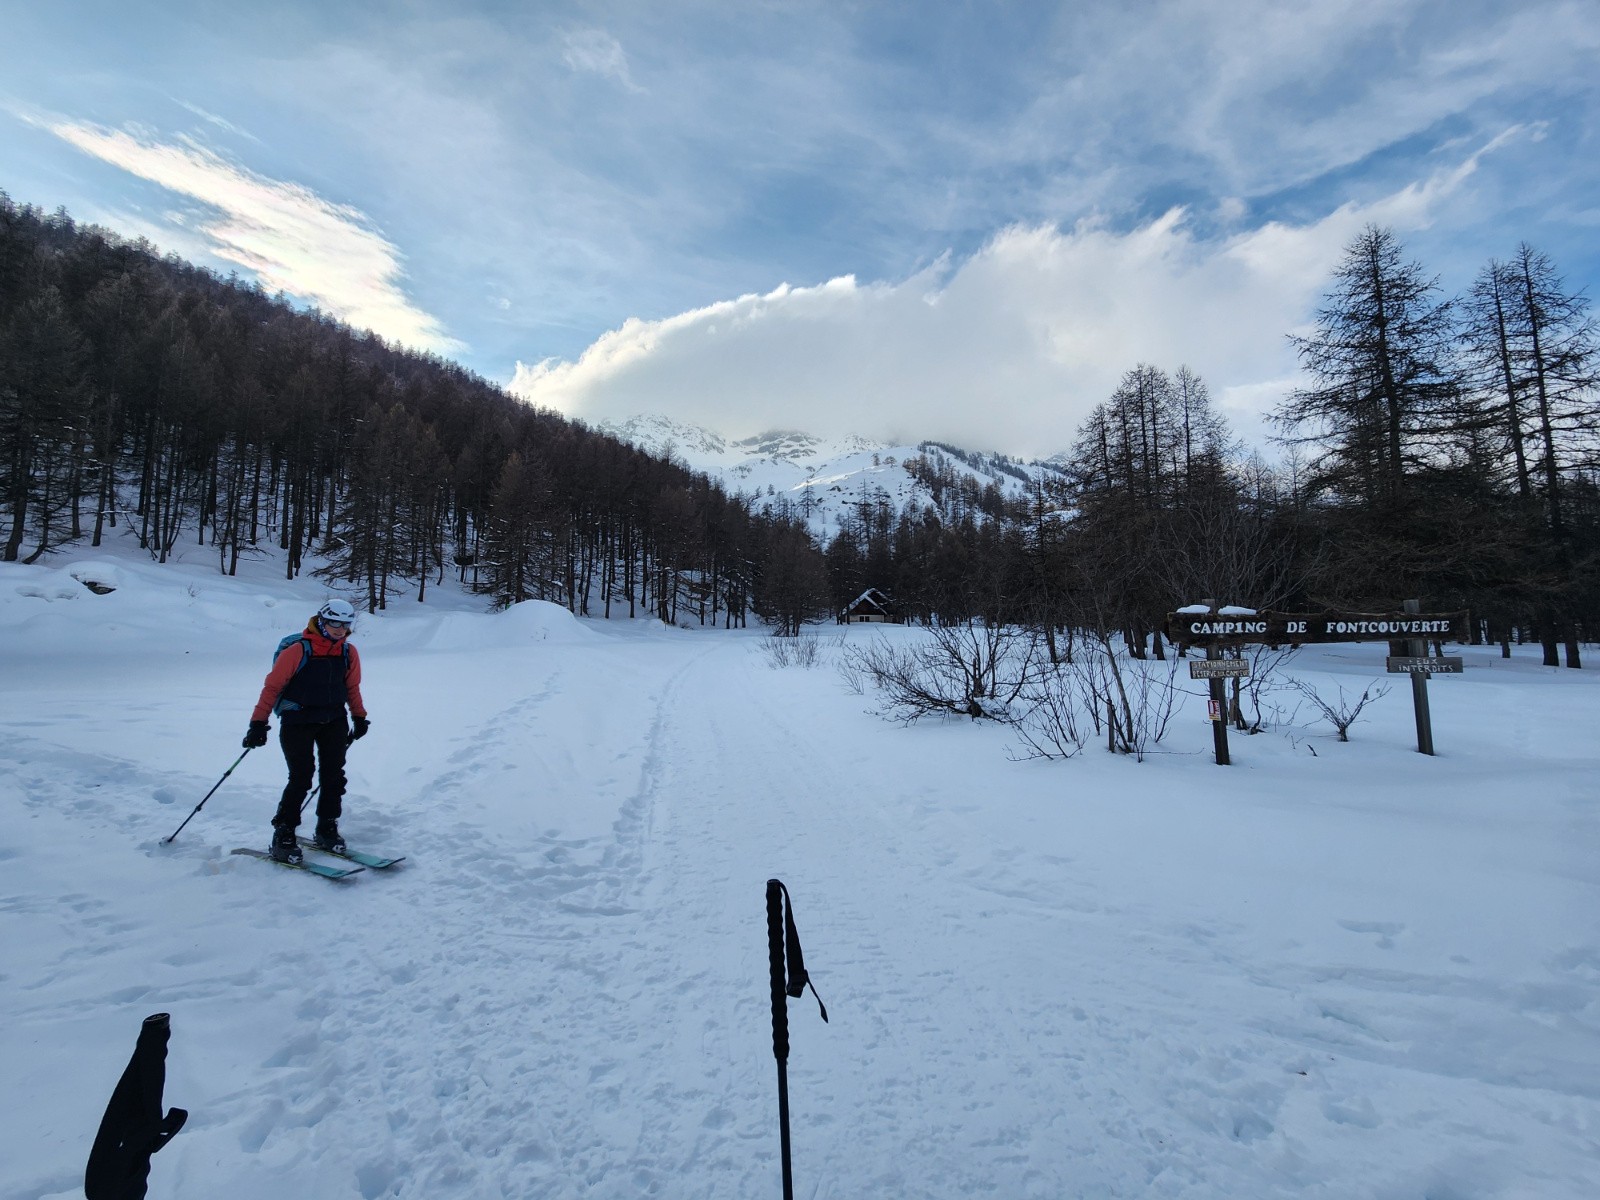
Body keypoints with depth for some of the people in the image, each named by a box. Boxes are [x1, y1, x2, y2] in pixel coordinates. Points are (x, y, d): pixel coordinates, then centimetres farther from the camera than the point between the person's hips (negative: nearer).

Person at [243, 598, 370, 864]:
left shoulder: (348, 652, 3)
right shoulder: (297, 650, -13)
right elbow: (272, 686, -9)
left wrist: (359, 717, 16)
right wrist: (258, 723, -10)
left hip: (334, 720, 5)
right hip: (298, 720, -5)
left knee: (334, 776, 6)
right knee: (301, 777, -9)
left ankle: (327, 831, 20)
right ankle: (282, 838, 6)